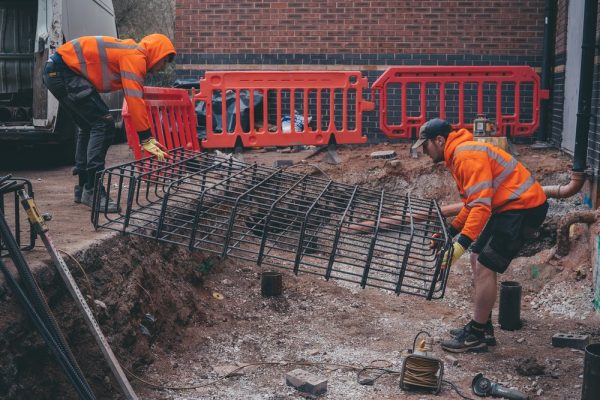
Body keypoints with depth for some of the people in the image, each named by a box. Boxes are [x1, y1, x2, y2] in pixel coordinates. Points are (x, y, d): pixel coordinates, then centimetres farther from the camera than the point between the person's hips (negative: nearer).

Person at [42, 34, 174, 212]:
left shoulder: (129, 54, 19)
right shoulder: (135, 57, -11)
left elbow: (134, 99, 22)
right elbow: (135, 100, -19)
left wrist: (146, 136, 20)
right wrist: (146, 139, -17)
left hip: (54, 72, 11)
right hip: (64, 71, -11)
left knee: (88, 127, 19)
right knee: (103, 124, -10)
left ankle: (83, 186, 24)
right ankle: (92, 191, -9)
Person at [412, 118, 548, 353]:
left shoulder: (467, 156, -20)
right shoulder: (457, 156, 15)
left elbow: (481, 205, -28)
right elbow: (472, 202, 23)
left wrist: (462, 243, -32)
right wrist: (450, 232, 18)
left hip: (523, 208, -11)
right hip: (508, 207, 11)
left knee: (485, 267, -10)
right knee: (477, 260, 13)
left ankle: (475, 336, 0)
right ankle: (483, 328, 22)